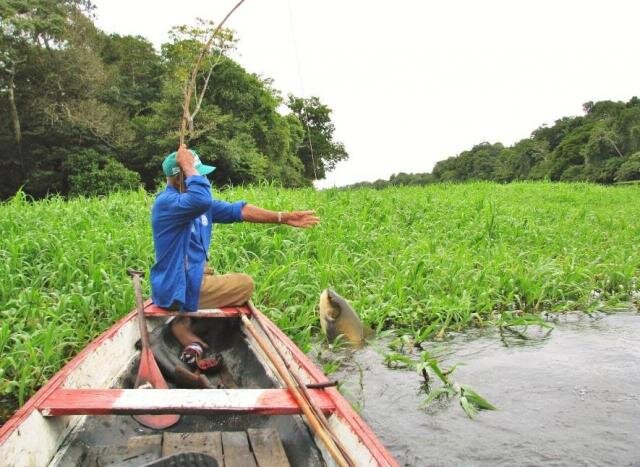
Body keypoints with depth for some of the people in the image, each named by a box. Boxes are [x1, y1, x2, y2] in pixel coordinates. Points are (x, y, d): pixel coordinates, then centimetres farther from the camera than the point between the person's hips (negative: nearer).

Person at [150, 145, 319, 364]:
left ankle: (185, 322, 10)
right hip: (179, 289, -10)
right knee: (245, 284, -4)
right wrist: (186, 165, -27)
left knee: (238, 284, 26)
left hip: (193, 277, 10)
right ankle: (185, 323, 0)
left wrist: (284, 218, -1)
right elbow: (202, 199, -42)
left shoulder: (199, 204, 8)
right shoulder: (166, 202, -21)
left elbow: (236, 210, 5)